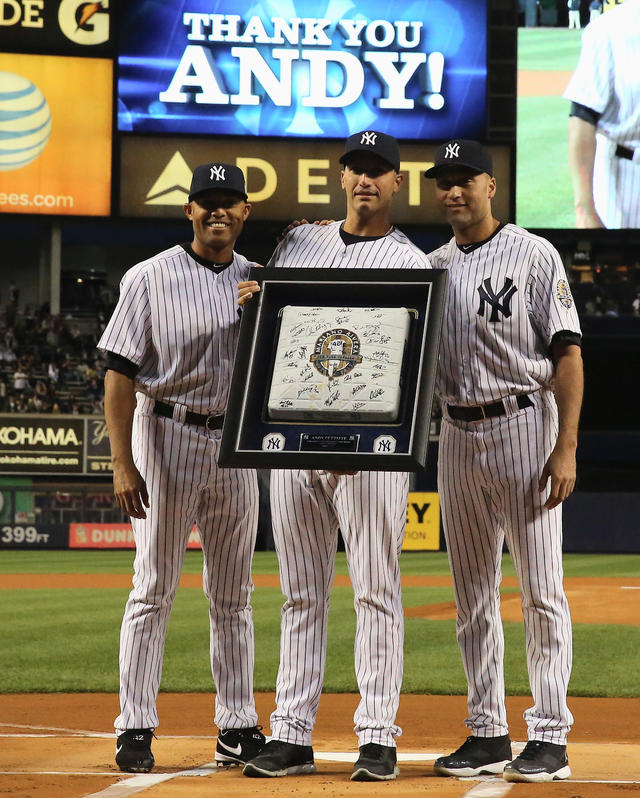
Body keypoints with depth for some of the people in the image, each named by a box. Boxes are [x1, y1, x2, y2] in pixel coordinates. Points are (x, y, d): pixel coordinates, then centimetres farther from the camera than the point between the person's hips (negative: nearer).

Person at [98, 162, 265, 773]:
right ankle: (135, 728, 0)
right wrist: (122, 463, -15)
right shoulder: (151, 278, -4)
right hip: (167, 435, -4)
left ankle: (237, 727, 14)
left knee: (232, 595, 8)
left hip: (236, 445, 4)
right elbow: (121, 372, -7)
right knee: (154, 586, -4)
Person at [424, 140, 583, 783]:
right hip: (457, 436, 6)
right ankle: (487, 734, 15)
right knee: (472, 596, 8)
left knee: (541, 590, -5)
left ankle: (549, 737, -2)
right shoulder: (431, 266, 12)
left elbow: (568, 353, -9)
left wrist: (566, 448, -17)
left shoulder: (533, 256, -5)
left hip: (523, 425, -6)